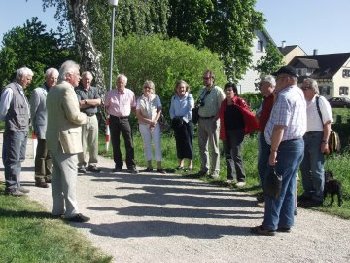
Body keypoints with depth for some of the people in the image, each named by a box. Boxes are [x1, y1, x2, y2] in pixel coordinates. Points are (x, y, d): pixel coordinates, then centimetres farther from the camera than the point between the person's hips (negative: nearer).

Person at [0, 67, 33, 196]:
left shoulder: (21, 91, 14)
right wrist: (11, 122, 1)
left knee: (19, 159, 14)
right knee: (12, 160, -2)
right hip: (14, 131, -9)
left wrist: (26, 125, 10)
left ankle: (16, 185, 24)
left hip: (23, 131, 9)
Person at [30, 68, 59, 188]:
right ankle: (39, 178, 7)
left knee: (50, 154, 13)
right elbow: (33, 111, -3)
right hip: (44, 130, -6)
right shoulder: (38, 92, -5)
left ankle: (48, 175, 24)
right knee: (41, 154, 0)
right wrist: (35, 128, -6)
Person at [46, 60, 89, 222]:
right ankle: (71, 211, -7)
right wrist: (85, 118, -3)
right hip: (65, 138, -10)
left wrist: (80, 116, 12)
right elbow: (74, 115, -22)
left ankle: (58, 209, 19)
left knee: (58, 174, 13)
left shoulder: (53, 90, 16)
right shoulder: (67, 89, -15)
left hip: (53, 138, 10)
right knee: (69, 174, -8)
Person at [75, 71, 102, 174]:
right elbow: (79, 104, -13)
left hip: (93, 118, 4)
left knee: (94, 143, 5)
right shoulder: (78, 90, -1)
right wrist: (92, 102, -5)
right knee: (82, 143, -2)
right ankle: (82, 165, 4)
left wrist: (86, 101, -9)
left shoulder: (94, 90, 14)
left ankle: (92, 164, 12)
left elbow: (99, 101, -1)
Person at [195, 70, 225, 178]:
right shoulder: (202, 90, 15)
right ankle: (204, 168, 21)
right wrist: (197, 104, 2)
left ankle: (215, 171, 5)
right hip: (201, 120, 7)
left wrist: (215, 119, -16)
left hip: (212, 121, -7)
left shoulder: (218, 91, -6)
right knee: (202, 146, 10)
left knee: (213, 147, -1)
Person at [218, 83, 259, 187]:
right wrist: (222, 132, 15)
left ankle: (241, 179, -4)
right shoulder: (224, 103, 11)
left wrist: (257, 125, -19)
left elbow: (249, 114, -13)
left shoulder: (239, 101, -8)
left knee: (236, 155, -9)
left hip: (236, 131, -7)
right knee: (228, 155, 12)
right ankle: (231, 177, 22)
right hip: (226, 132, 7)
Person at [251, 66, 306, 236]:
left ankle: (269, 226, 2)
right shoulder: (298, 94, 14)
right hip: (298, 144, 10)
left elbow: (280, 127, -24)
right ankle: (286, 223, 20)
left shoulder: (284, 96, -17)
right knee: (289, 188, 14)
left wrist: (273, 150, -23)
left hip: (285, 146, -10)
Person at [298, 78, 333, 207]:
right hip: (304, 137, 7)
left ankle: (318, 198, 11)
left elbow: (327, 123, -12)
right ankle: (308, 194, 30)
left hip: (316, 137, -7)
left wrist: (325, 142, -16)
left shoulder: (321, 101, -10)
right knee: (304, 168, 15)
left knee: (317, 170, 0)